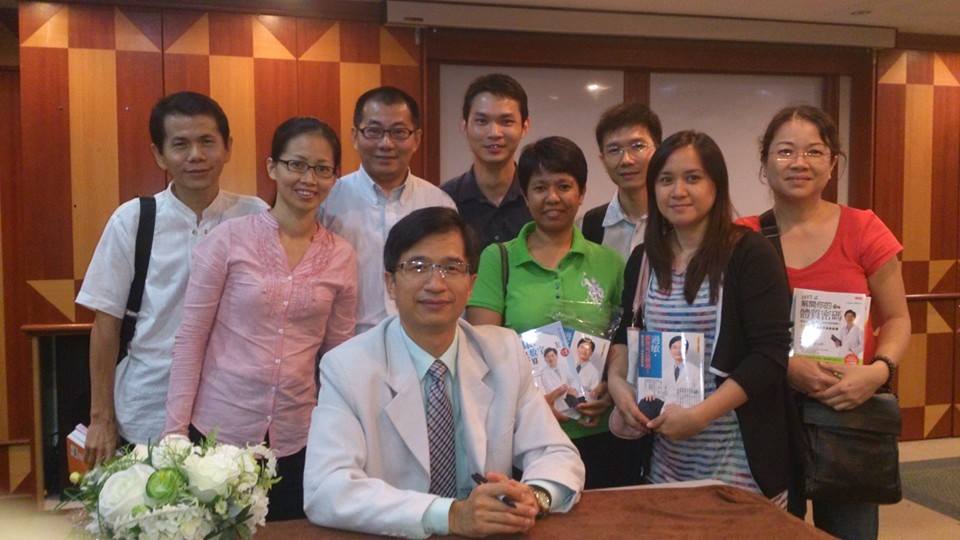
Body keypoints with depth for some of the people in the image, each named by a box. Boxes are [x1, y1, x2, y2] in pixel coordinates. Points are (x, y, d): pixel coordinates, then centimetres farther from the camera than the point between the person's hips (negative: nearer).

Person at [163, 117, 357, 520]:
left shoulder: (342, 257, 1)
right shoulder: (229, 240, -7)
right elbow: (189, 339, -4)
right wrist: (175, 431, -6)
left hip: (297, 441, 3)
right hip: (217, 431, -2)